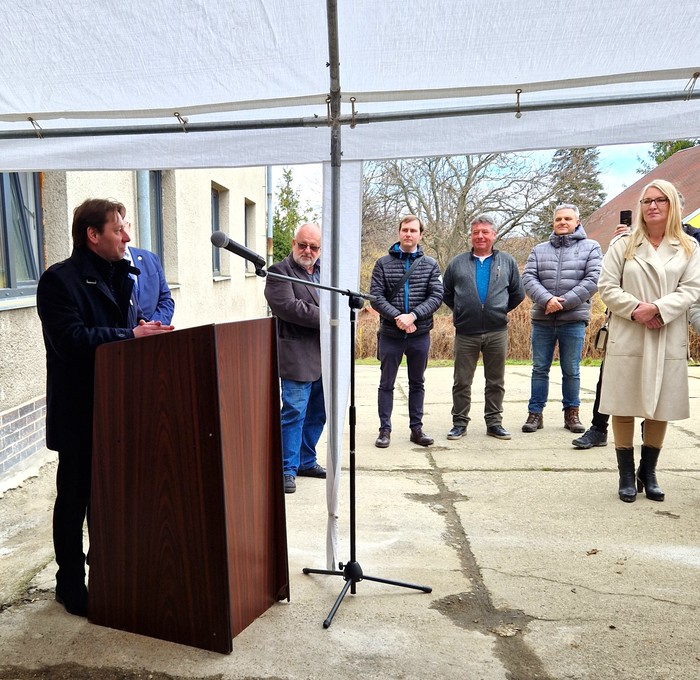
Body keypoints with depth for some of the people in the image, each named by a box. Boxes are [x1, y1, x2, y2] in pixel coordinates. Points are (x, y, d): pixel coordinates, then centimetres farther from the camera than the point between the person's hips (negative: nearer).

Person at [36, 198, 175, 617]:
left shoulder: (120, 276, 13)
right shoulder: (60, 280, -13)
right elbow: (71, 338, -25)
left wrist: (150, 330, -3)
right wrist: (131, 335, -26)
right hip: (79, 414, -7)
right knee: (75, 497, 7)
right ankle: (71, 584, 24)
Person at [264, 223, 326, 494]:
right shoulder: (279, 272, -6)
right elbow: (287, 306, -19)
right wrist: (324, 317, -17)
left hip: (326, 356, 7)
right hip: (298, 357, -7)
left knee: (318, 413, 15)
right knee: (294, 413, -4)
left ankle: (306, 461, 29)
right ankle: (288, 469, 8)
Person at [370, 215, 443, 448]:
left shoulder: (430, 265, 4)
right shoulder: (383, 263, 1)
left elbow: (437, 297, -5)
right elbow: (376, 296, -7)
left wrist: (413, 315, -19)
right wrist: (397, 317, -20)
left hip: (420, 334, 1)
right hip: (390, 334, -1)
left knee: (417, 383, 12)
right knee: (387, 383, 6)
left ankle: (416, 428, 23)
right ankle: (385, 429, 16)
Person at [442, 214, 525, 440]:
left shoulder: (507, 262, 8)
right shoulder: (457, 263, 7)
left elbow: (518, 294, 14)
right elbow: (446, 293, 15)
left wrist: (500, 310, 9)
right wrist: (460, 311, 10)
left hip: (497, 331, 1)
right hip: (466, 332, 0)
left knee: (496, 381, 8)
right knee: (462, 381, 5)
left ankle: (494, 422, 20)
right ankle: (459, 422, 15)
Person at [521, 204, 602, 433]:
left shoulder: (590, 247, 5)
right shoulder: (539, 250, 12)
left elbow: (593, 279, -6)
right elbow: (528, 278, 0)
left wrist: (564, 302, -14)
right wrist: (547, 299, -17)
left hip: (573, 320, -2)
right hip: (542, 320, 2)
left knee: (571, 370, 7)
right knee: (540, 369, 7)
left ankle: (571, 412, 20)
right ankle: (535, 413, 14)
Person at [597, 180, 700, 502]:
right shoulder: (622, 244, 5)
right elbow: (607, 287, 0)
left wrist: (658, 308, -17)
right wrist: (635, 309, -14)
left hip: (669, 340, 1)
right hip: (627, 338, -1)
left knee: (661, 409, 7)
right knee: (624, 407, 2)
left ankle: (648, 472, 24)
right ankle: (626, 475, 14)